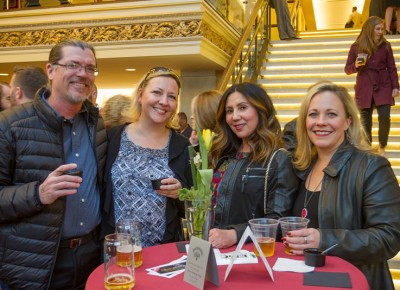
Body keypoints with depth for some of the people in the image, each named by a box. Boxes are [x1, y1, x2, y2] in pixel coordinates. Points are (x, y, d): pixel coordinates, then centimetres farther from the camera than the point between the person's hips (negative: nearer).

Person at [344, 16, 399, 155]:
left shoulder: (385, 46, 3)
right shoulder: (356, 47, 1)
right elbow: (347, 69, 5)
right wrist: (355, 66, -16)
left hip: (383, 87, 0)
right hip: (364, 88, 0)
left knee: (384, 117, -12)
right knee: (365, 121, 4)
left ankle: (382, 147, 9)